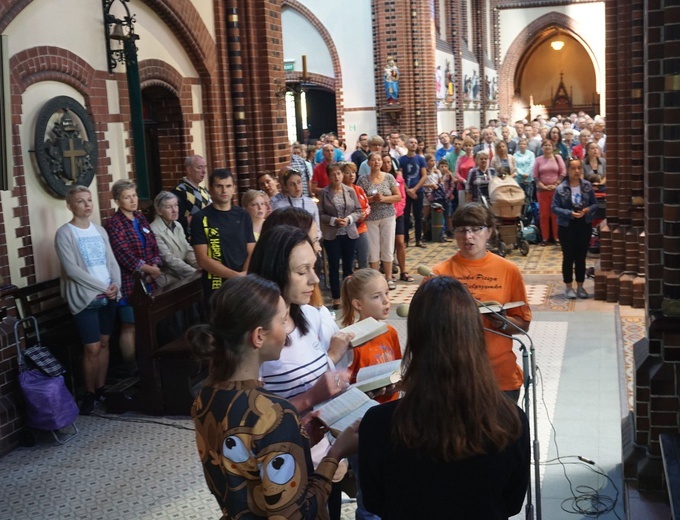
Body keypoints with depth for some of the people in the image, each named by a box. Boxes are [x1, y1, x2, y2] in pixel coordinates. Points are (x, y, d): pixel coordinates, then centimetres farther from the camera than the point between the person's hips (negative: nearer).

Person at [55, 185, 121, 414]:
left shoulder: (99, 230, 11)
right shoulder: (64, 234, -8)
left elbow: (112, 261, 10)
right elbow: (72, 269, -15)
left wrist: (116, 284, -8)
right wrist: (103, 287, -15)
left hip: (108, 296, 5)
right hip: (85, 297, -5)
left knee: (104, 343, 11)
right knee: (92, 348, -4)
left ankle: (101, 388, 23)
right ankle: (89, 393, 13)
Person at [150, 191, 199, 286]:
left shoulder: (178, 226, 12)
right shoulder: (154, 231, -13)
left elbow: (188, 250, 10)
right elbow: (169, 260, -18)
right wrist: (195, 272, -22)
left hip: (184, 274, 7)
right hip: (169, 278, -7)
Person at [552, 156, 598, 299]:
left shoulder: (587, 186, -2)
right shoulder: (561, 188, -9)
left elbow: (595, 204, 4)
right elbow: (555, 208, -9)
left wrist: (588, 210, -16)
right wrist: (570, 213, -20)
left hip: (584, 225, 2)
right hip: (566, 226, -2)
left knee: (581, 257, 9)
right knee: (568, 257, 5)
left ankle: (580, 286, 20)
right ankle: (568, 286, 16)